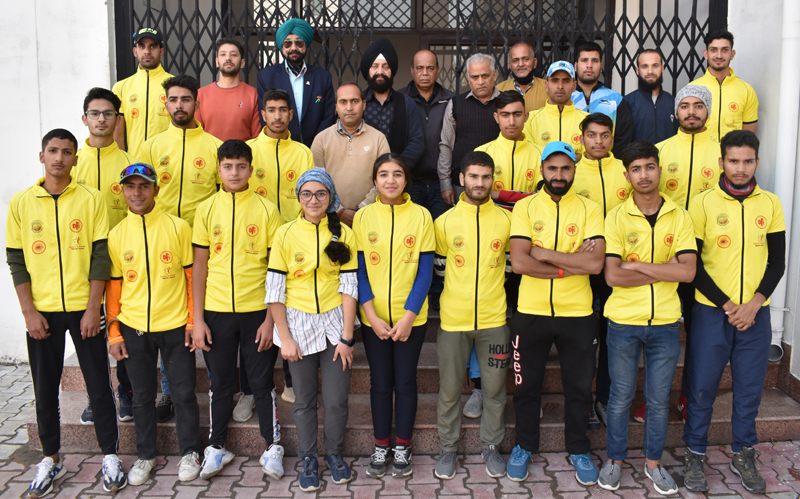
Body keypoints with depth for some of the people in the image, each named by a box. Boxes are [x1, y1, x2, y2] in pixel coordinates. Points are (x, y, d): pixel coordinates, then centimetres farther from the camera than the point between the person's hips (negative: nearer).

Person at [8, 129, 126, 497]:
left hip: (83, 309, -1)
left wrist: (93, 309, -9)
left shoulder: (92, 200, -2)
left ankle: (110, 456, 18)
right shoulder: (21, 203, 2)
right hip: (41, 312, 2)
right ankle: (50, 459, 25)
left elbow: (100, 257, -3)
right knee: (45, 388, 10)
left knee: (98, 384, 4)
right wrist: (29, 311, -5)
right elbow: (16, 261, 3)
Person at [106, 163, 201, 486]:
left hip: (175, 327, -2)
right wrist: (114, 332, 2)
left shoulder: (177, 227, -3)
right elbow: (113, 286, 6)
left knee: (184, 393, 6)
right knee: (142, 396, 12)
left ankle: (189, 452, 24)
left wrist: (193, 321, -5)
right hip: (134, 329, 2)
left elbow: (192, 276, -1)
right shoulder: (116, 235, 3)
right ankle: (145, 456, 29)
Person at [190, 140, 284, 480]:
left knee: (261, 381, 7)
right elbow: (199, 267, 4)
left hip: (256, 310, -1)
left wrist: (270, 318, -7)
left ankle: (272, 446, 22)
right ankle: (216, 448, 28)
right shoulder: (206, 210, 3)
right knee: (220, 383, 12)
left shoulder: (266, 210, -2)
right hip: (216, 311, 2)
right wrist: (197, 319, -1)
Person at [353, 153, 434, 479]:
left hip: (411, 317, -1)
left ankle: (402, 447, 24)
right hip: (374, 318, 1)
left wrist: (408, 316, -11)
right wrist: (372, 317, -10)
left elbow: (425, 271, -4)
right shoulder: (363, 217, -1)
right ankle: (380, 448, 24)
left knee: (405, 381, 8)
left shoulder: (421, 216, -4)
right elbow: (359, 271, -1)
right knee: (380, 381, 10)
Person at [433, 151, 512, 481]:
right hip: (453, 319, 0)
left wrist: (491, 286, 7)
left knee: (494, 389, 10)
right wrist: (460, 290, 6)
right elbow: (439, 266, 9)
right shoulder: (445, 222, -1)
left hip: (493, 318, 1)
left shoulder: (506, 220, 1)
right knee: (449, 390, 9)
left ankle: (491, 447, 28)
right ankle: (448, 449, 25)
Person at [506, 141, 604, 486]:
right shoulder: (524, 207, -1)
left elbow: (595, 263, -14)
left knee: (579, 387, 12)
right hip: (531, 312, 0)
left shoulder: (589, 208, 0)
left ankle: (578, 449, 32)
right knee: (527, 384, 13)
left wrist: (544, 254, -14)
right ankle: (524, 447, 33)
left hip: (577, 314, 0)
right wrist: (571, 264, -13)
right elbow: (519, 262, -14)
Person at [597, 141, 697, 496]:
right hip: (624, 321, -1)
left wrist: (637, 265, -15)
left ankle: (653, 462, 30)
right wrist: (665, 271, -13)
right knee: (620, 397, 10)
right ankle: (614, 460, 27)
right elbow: (612, 276, -16)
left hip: (665, 323, 2)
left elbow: (688, 271, -12)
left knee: (659, 399, 12)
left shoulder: (679, 217, -1)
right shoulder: (616, 217, -6)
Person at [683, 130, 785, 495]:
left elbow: (777, 261, 5)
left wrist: (753, 305, -8)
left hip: (755, 313, 2)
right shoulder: (703, 204, -5)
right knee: (702, 386, 4)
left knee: (750, 388, 10)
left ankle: (744, 456, 27)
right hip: (711, 311, -2)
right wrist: (729, 306, -10)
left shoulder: (770, 204, 4)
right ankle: (695, 456, 19)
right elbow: (694, 265, -5)